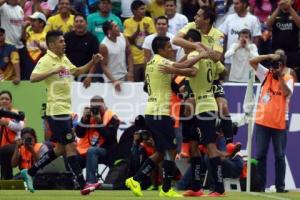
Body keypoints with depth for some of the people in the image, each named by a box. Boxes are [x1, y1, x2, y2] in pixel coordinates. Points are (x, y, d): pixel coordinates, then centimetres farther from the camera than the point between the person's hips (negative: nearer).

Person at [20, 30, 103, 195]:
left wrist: (92, 62, 16)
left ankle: (29, 172, 21)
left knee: (61, 148, 13)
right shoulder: (46, 60, -13)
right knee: (70, 146, -8)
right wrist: (53, 71, -33)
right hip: (56, 110, -9)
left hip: (65, 110, 9)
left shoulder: (64, 59, 13)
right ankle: (83, 185, -7)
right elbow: (33, 78, -25)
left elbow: (77, 72, 29)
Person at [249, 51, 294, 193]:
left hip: (279, 124, -1)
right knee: (260, 155, 1)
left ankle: (280, 186, 8)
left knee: (279, 156, 4)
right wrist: (269, 56, -11)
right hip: (262, 122, 2)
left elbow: (286, 93, -18)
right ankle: (260, 185, 4)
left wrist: (280, 76, -18)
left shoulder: (288, 79, 0)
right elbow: (252, 61, -2)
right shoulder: (266, 75, 5)